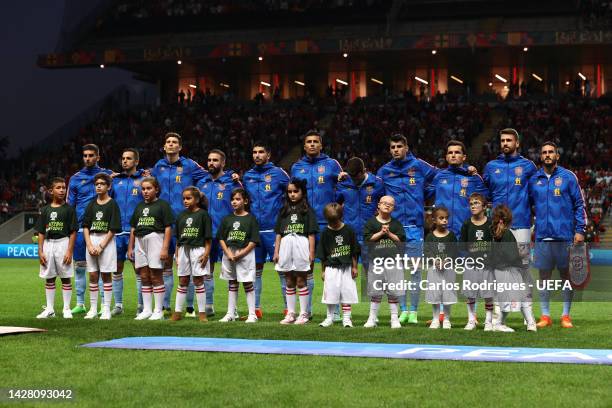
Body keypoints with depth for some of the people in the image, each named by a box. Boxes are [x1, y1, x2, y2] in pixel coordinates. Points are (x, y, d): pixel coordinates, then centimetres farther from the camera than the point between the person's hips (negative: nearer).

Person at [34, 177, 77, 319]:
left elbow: (73, 232, -4)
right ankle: (49, 309, 15)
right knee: (49, 278, 8)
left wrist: (69, 251, -11)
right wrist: (40, 251, 1)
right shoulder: (45, 210, 9)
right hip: (48, 244, 4)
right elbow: (41, 232, 9)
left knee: (65, 278, 0)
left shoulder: (69, 209, -1)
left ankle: (67, 309, 6)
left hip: (63, 243, -3)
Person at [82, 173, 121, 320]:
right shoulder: (91, 204, 10)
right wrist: (90, 245, -6)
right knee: (93, 276, 5)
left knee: (106, 275, -3)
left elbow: (113, 229, -7)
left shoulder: (112, 204, -2)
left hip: (107, 241, -4)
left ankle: (106, 309, 1)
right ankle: (93, 309, 10)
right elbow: (86, 226, 8)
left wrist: (101, 246, -12)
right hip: (91, 240, 4)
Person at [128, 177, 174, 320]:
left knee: (156, 276, -3)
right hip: (140, 241, 6)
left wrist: (165, 248, -13)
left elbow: (168, 228, -7)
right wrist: (130, 247, 15)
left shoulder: (162, 205, -1)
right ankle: (146, 310, 13)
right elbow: (133, 228, 20)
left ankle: (158, 311, 2)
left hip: (155, 239, -6)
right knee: (144, 277, 8)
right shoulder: (139, 206, 17)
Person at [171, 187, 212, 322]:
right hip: (183, 250, 4)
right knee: (182, 281, 8)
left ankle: (202, 312, 7)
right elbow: (178, 238, 12)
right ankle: (178, 312, 12)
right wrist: (177, 256, 9)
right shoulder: (181, 216, 9)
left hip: (198, 249, -4)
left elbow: (208, 237, -6)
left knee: (198, 281, 1)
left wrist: (206, 254, -12)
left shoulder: (203, 214, -4)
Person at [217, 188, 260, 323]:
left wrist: (240, 254, -15)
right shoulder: (227, 219, 8)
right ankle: (230, 314, 16)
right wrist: (228, 253, -9)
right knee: (232, 284, 11)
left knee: (248, 283, -1)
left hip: (245, 254, -4)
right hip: (229, 253, 4)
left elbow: (253, 241, -8)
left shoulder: (250, 218, -3)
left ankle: (252, 314, 3)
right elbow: (221, 238, 7)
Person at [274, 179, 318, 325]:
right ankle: (290, 314, 13)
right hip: (286, 246, 4)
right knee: (289, 282, 8)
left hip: (301, 246, -4)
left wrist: (311, 252, -9)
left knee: (301, 281, -1)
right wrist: (276, 252, 6)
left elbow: (311, 233, -2)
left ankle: (304, 314, 5)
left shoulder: (307, 210, 2)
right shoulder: (284, 210, 13)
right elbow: (278, 233, 12)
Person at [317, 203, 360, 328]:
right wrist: (323, 270, 3)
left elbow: (354, 251, 3)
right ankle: (330, 318, 13)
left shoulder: (348, 231, -2)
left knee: (347, 292, 2)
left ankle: (346, 318, 11)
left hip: (346, 267, 0)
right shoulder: (325, 233, -1)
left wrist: (354, 267, 2)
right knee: (330, 293, 1)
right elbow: (322, 255, 4)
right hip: (331, 268, 0)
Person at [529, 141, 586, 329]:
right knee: (544, 275, 5)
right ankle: (545, 316, 12)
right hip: (542, 236, 2)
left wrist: (580, 230, -5)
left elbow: (579, 204, 1)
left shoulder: (568, 177, 2)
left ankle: (566, 316, 11)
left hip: (565, 235, -2)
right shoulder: (534, 180, 9)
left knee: (566, 274, 3)